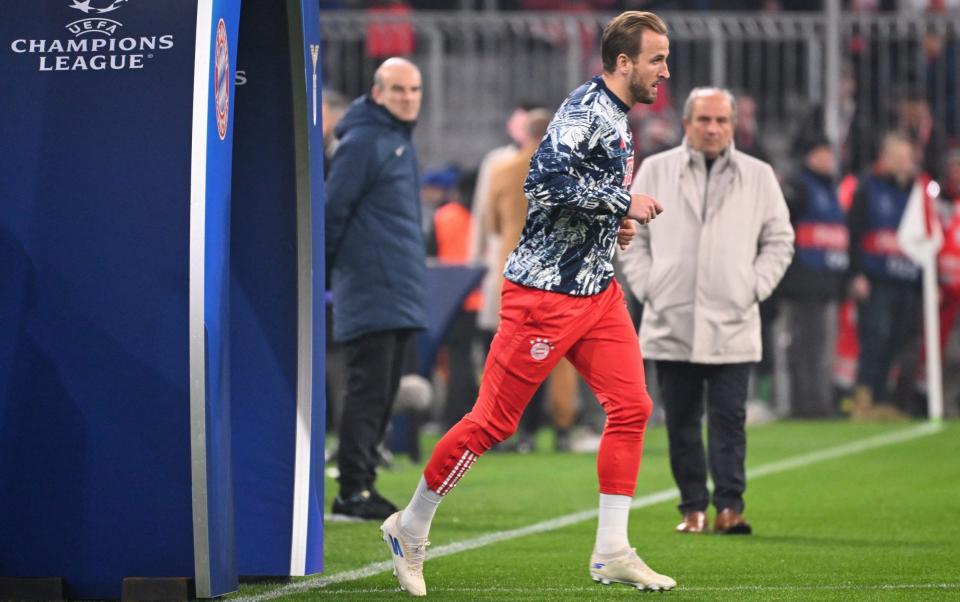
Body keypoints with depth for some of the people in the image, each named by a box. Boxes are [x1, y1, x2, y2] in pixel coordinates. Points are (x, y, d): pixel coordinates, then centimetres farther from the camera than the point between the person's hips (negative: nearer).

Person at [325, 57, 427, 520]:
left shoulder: (400, 142, 18)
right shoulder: (362, 143, -11)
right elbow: (332, 211, -12)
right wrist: (324, 271, -7)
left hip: (401, 295, 9)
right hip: (370, 294, -9)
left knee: (382, 395, 11)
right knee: (368, 391, -10)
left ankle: (361, 485, 16)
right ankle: (354, 490, -9)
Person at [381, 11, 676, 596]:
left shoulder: (615, 117, 14)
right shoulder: (586, 110, -16)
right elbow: (546, 180, -30)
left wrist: (614, 224, 11)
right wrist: (621, 203, -21)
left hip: (598, 289, 9)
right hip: (546, 291, -9)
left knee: (632, 407, -2)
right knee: (494, 420, -3)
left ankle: (612, 553, 2)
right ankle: (410, 529, 12)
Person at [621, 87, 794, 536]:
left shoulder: (758, 176, 7)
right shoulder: (655, 171, 7)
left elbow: (779, 241, 11)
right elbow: (630, 236, 10)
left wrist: (755, 288, 1)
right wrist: (647, 288, 0)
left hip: (732, 326, -1)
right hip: (670, 324, 1)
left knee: (729, 418, -7)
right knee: (681, 422, 4)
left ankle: (729, 507, -6)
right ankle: (692, 507, 11)